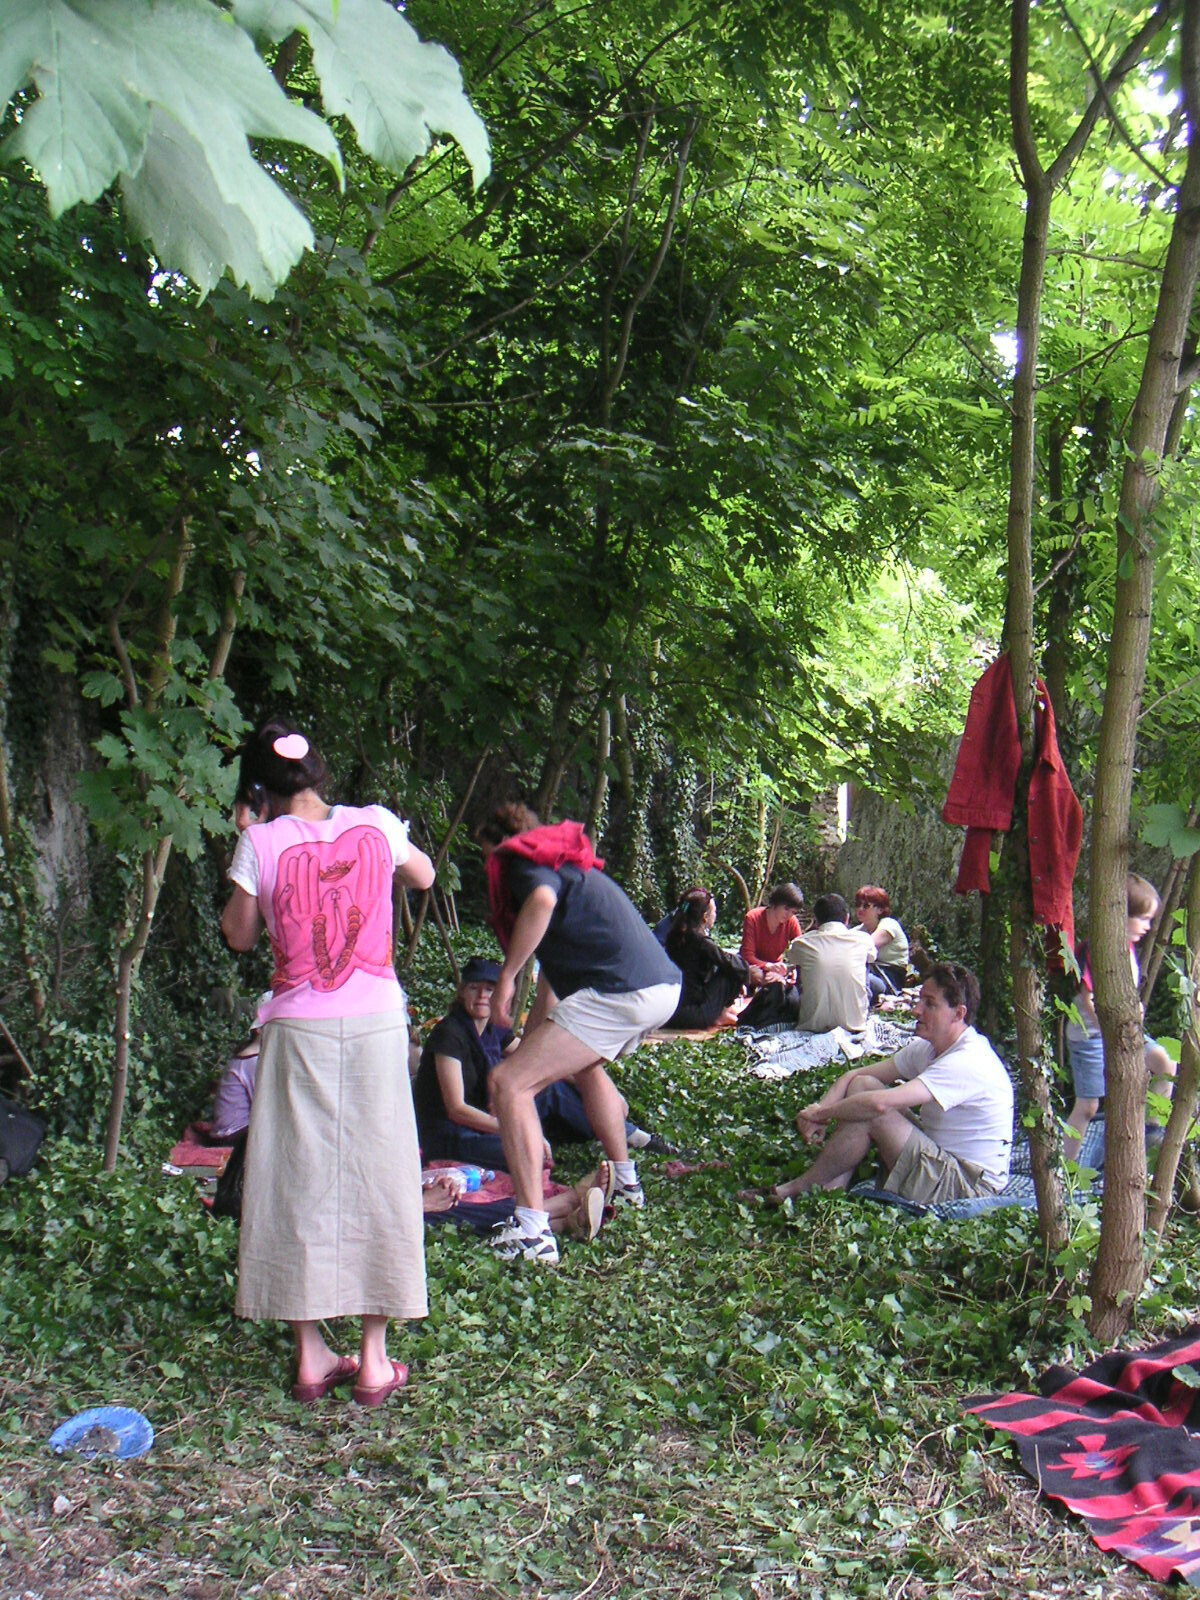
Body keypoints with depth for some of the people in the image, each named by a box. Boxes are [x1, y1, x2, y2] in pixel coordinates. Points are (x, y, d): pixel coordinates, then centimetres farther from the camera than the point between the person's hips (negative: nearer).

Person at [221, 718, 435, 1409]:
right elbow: (424, 877, 18)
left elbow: (240, 935, 6)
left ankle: (312, 1356, 17)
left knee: (299, 1181, 10)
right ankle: (375, 1362, 13)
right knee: (375, 1183, 8)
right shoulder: (376, 824, -2)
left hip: (298, 1029, -1)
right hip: (375, 1024, 1)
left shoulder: (262, 843, -7)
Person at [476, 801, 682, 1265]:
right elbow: (554, 978, 39)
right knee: (583, 1063, 37)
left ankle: (533, 1233, -15)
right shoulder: (566, 864, 32)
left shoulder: (521, 858, 4)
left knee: (508, 1083, -9)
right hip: (665, 986, 10)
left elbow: (542, 901, -23)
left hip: (621, 994, -10)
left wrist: (506, 976, -14)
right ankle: (625, 1183, 49)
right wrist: (529, 1046, 45)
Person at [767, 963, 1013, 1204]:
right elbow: (855, 1075, 4)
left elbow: (880, 1103, -34)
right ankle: (833, 1187, -10)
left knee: (869, 1113, -22)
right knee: (862, 1085, -2)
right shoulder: (927, 1048, 5)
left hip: (969, 1184, -9)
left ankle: (799, 1189, -6)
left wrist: (821, 1113, -20)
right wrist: (820, 1109, -15)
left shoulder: (967, 1062, -25)